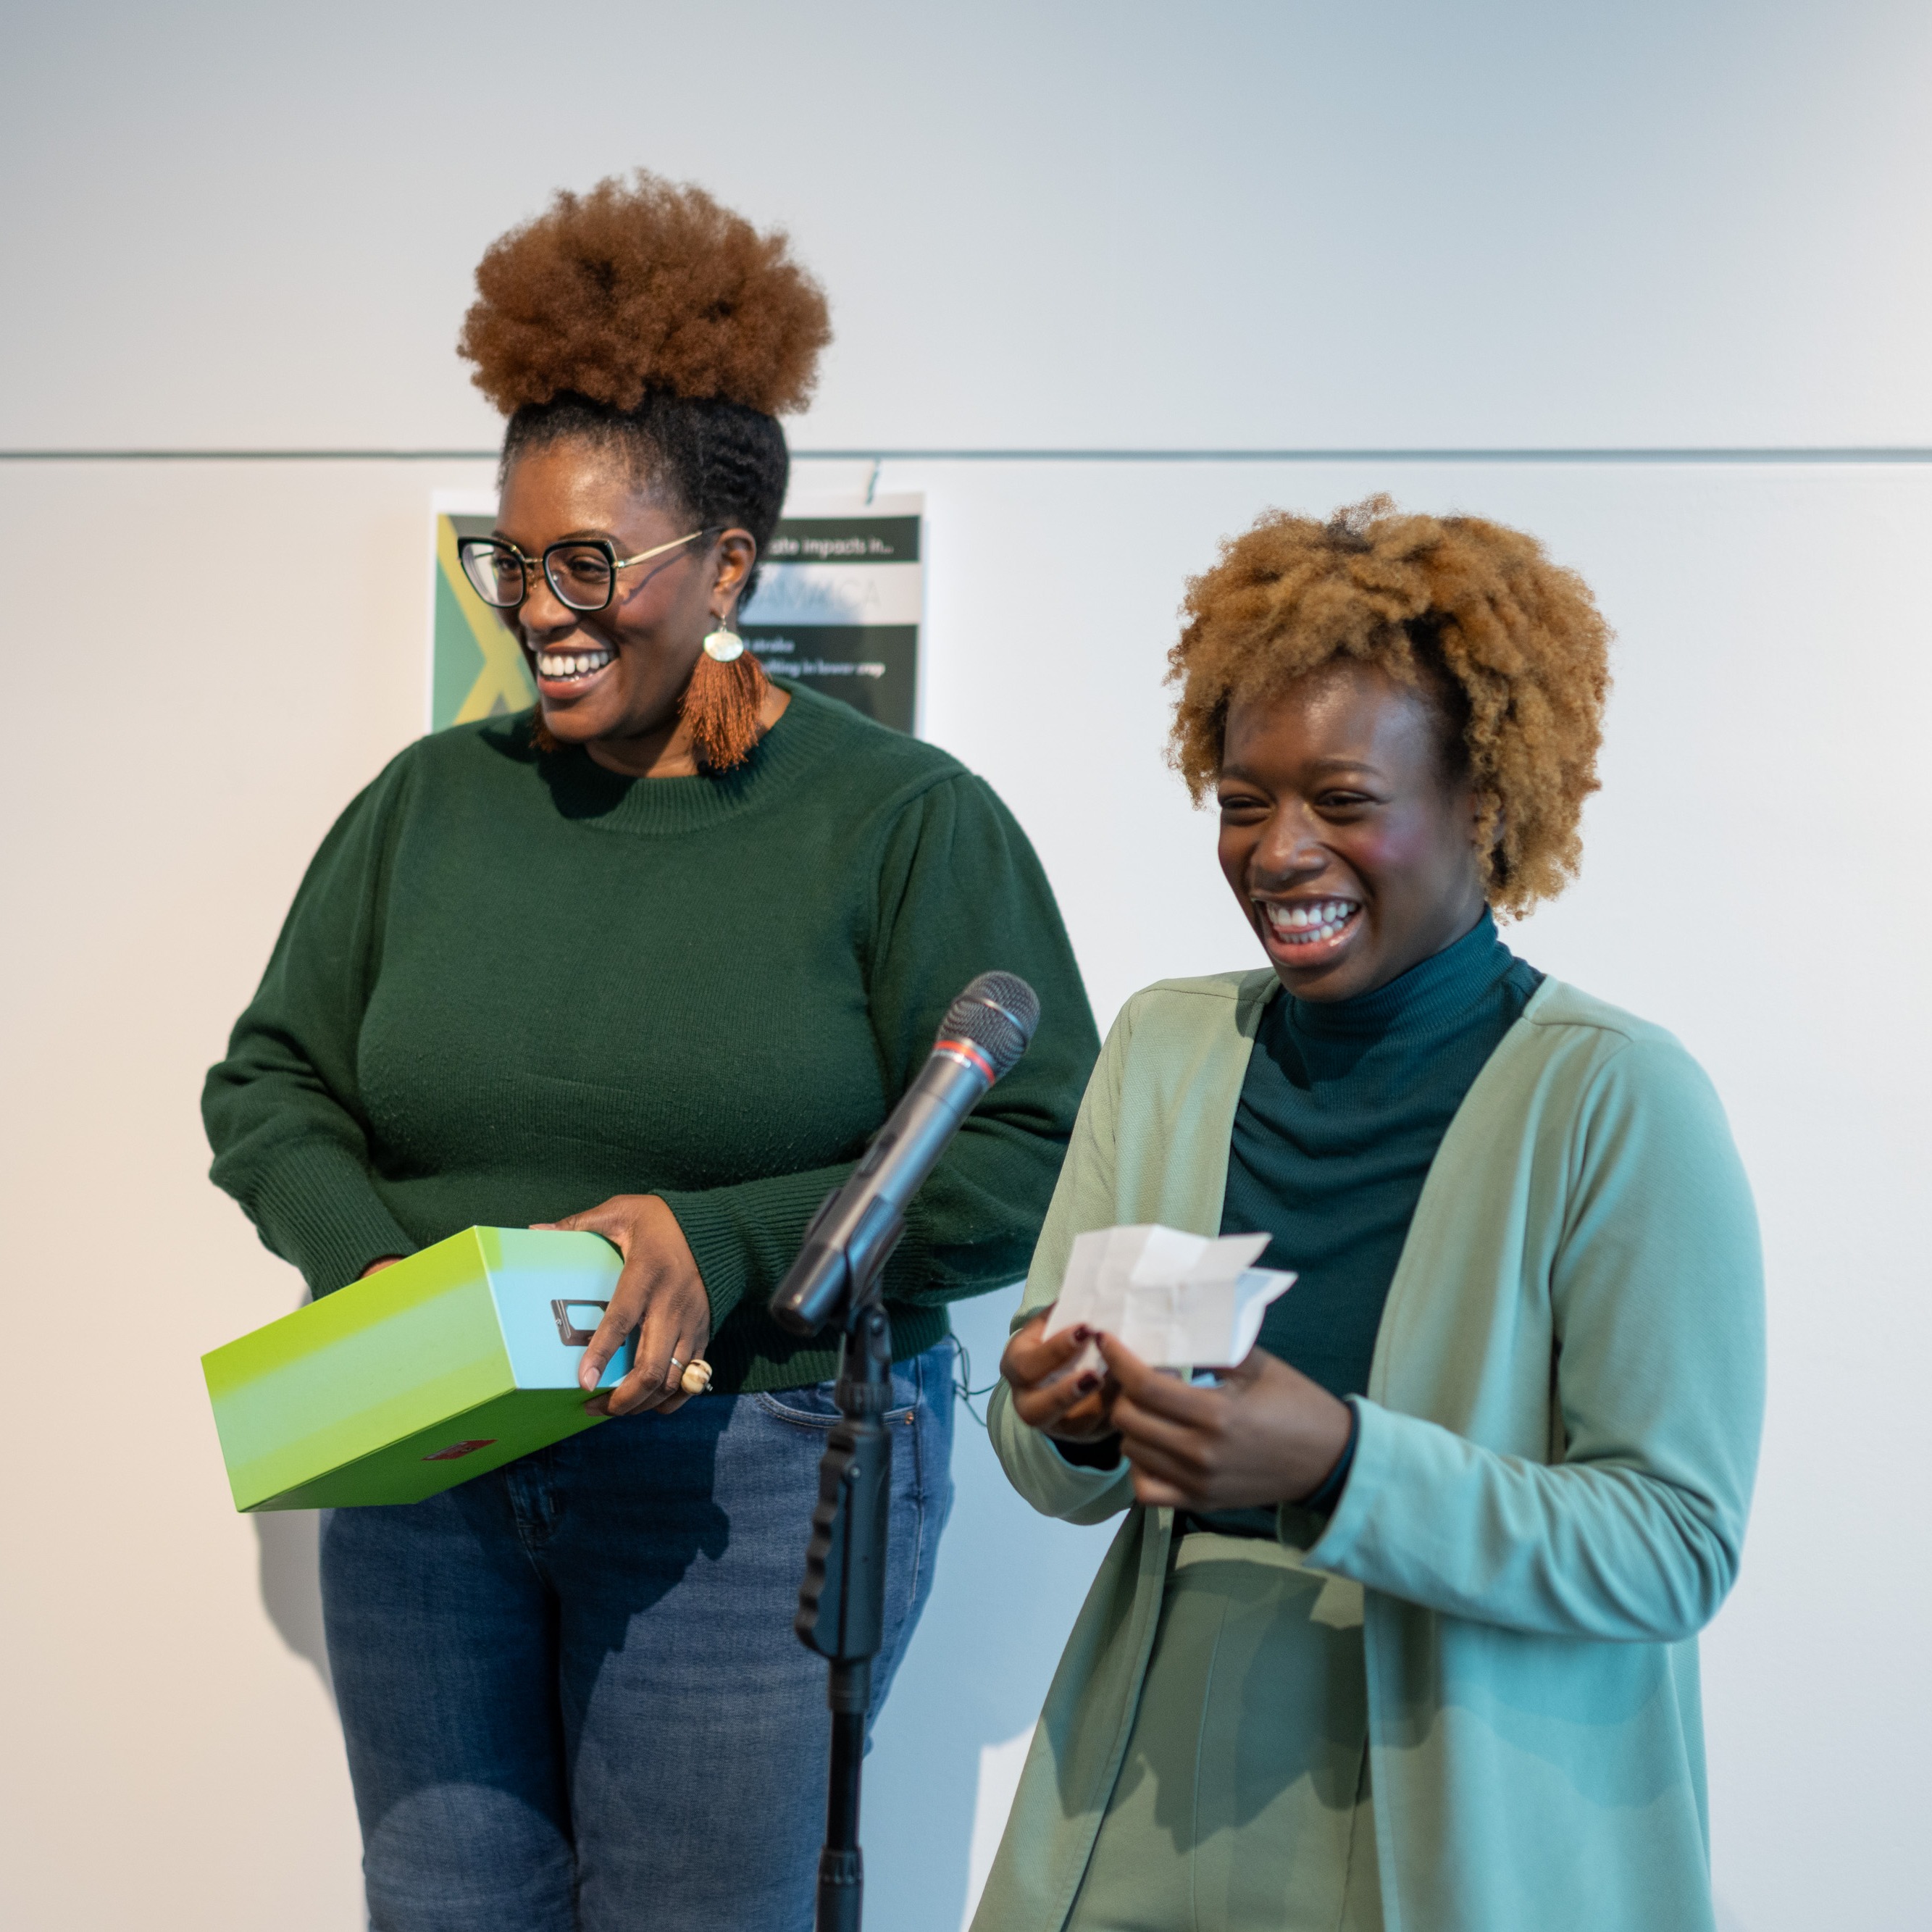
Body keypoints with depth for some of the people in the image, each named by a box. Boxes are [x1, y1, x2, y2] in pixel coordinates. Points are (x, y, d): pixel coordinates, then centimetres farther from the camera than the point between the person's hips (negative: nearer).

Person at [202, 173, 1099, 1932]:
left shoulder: (904, 818, -6)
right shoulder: (430, 802, 8)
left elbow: (1030, 1163, -11)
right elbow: (268, 1086, 11)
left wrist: (723, 1246, -21)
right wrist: (382, 1267, -10)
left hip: (751, 1477, -4)